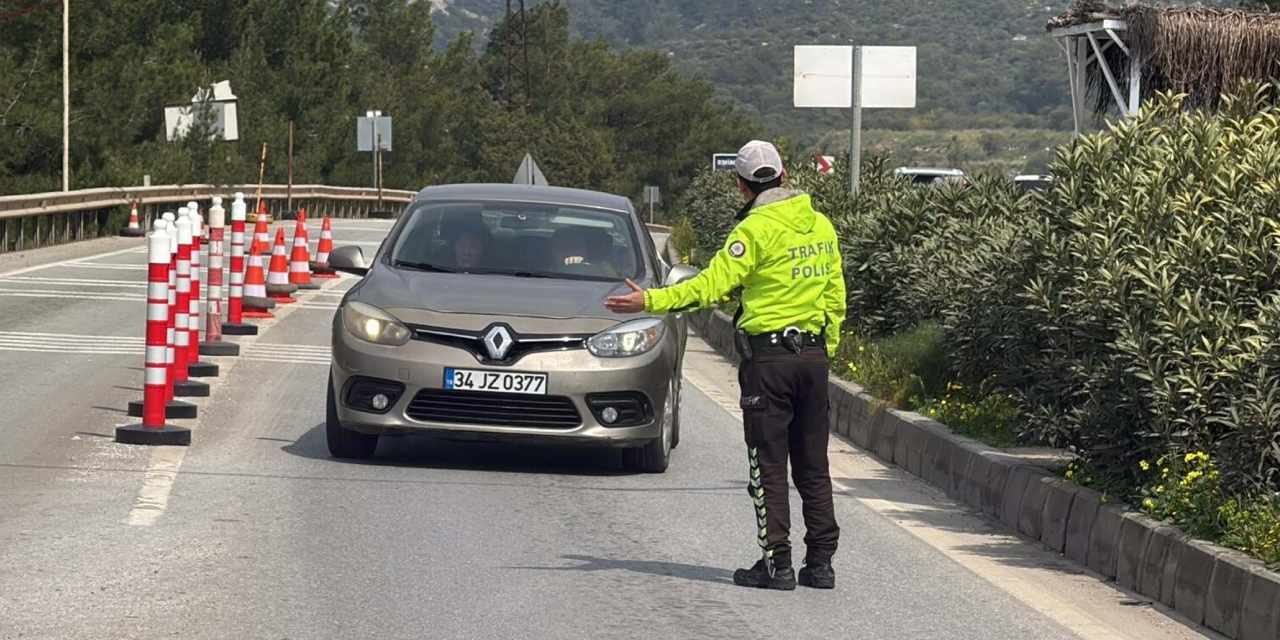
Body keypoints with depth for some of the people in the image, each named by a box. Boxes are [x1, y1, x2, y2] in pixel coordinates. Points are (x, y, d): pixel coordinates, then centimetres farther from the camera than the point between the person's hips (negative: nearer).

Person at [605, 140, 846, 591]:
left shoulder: (756, 229, -12)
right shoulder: (821, 226, 9)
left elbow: (711, 285, -20)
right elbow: (835, 298, 14)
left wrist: (650, 301, -21)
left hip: (769, 358, -6)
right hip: (813, 357, 6)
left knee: (768, 466, 0)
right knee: (813, 465, 10)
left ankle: (776, 562, -2)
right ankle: (820, 561, 11)